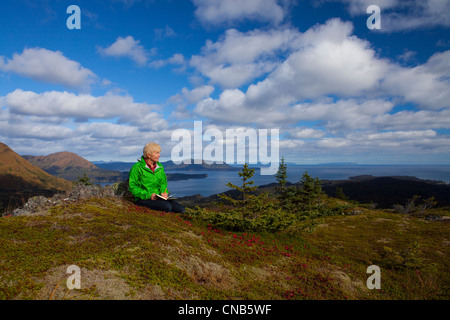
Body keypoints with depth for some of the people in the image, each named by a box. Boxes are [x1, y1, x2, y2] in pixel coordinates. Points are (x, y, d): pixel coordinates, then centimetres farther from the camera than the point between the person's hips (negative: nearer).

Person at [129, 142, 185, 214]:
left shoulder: (160, 166, 12)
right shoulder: (137, 167, -6)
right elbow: (132, 186, -8)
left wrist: (164, 192, -4)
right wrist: (148, 195, -18)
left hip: (158, 197, 5)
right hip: (143, 199, -5)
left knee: (181, 209, -17)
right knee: (167, 206, -31)